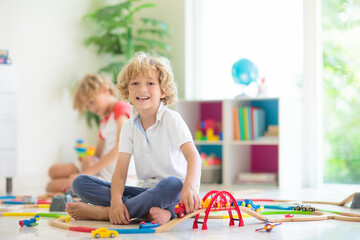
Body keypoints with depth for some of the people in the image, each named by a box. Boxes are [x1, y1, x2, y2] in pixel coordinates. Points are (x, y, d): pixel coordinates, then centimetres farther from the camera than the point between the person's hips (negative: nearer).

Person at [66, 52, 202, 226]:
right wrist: (116, 200, -24)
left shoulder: (171, 120, -8)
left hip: (173, 192, -4)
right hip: (146, 190, 4)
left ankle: (101, 212, -29)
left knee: (172, 184, -42)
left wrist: (189, 186, -44)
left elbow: (192, 154, -23)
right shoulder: (130, 127, 5)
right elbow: (121, 170, -3)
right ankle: (147, 212, -27)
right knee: (80, 183, -9)